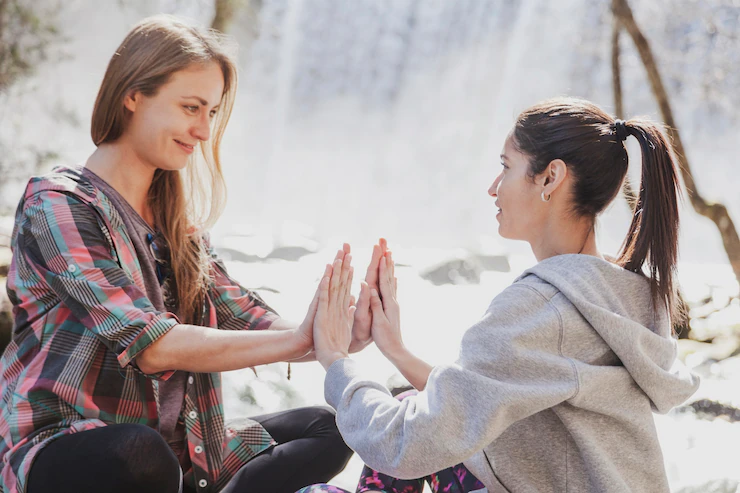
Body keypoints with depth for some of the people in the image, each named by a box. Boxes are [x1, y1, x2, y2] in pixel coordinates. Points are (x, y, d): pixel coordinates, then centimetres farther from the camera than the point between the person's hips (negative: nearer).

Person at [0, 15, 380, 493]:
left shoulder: (176, 220, 15)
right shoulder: (58, 207, -11)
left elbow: (246, 319, 3)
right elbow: (149, 345, -22)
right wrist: (299, 340, -23)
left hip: (177, 447, 8)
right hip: (61, 451, -8)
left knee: (324, 428, 2)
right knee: (140, 454, -39)